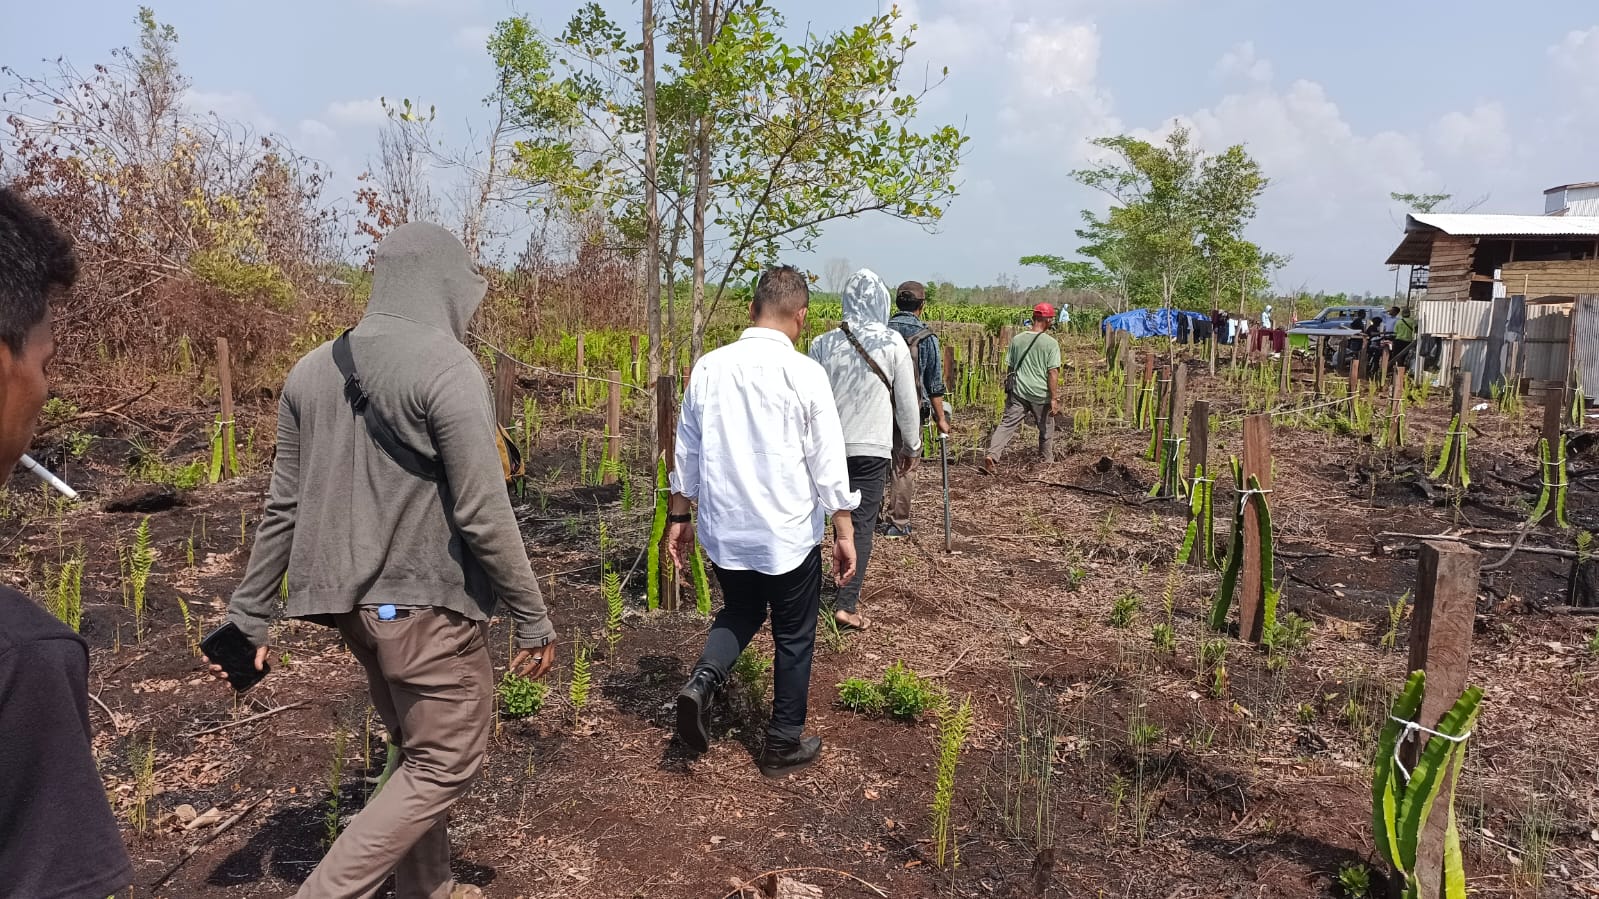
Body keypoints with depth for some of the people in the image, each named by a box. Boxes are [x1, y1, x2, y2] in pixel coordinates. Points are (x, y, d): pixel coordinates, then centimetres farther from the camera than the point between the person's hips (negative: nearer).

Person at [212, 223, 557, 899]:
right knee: (445, 766, 7)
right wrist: (533, 619, -9)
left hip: (354, 603, 8)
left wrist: (249, 616, 15)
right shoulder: (446, 366, -16)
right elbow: (484, 516, -18)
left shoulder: (313, 369, 6)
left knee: (416, 753, 22)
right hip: (428, 602, -8)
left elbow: (283, 507, 8)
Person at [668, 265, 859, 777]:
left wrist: (679, 516, 17)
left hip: (724, 530, 4)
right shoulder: (805, 373, -13)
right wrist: (844, 532, -1)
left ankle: (702, 681, 3)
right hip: (789, 534, -3)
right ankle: (784, 744, 26)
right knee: (794, 637, 15)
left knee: (739, 613, 27)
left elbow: (687, 451, 6)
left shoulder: (708, 367, -1)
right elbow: (827, 462, -10)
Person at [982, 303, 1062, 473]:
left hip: (1018, 392, 3)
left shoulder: (1017, 339, 4)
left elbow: (1009, 367, 11)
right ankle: (1047, 462, 27)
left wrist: (1009, 390, 22)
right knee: (1047, 429, 15)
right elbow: (1053, 372, -12)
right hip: (1040, 394, -3)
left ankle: (992, 455, -18)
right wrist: (1054, 398, -10)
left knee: (1007, 424, 0)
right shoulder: (1051, 343, -9)